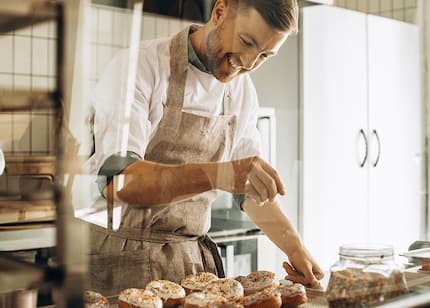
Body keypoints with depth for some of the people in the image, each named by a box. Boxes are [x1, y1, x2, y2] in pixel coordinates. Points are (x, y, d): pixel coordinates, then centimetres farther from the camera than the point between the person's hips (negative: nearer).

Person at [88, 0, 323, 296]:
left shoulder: (243, 90, 5)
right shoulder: (138, 67, -16)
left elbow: (252, 185, 15)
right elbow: (117, 182, -30)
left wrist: (296, 248, 5)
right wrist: (215, 174, -43)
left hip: (193, 260, 5)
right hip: (122, 260, -5)